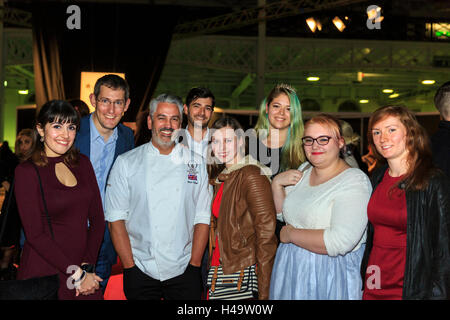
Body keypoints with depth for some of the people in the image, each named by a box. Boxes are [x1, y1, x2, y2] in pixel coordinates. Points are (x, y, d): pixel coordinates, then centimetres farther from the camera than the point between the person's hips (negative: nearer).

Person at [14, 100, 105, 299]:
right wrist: (77, 274, -13)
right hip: (43, 274, -4)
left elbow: (97, 220, 5)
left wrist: (87, 267, -7)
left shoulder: (83, 163, 7)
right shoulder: (27, 171, -7)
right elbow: (35, 234, -12)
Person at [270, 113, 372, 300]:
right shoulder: (304, 170, 5)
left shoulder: (354, 181, -18)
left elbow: (339, 242, -28)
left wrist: (291, 234, -18)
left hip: (329, 275, -6)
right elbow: (282, 213, 15)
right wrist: (276, 183, -2)